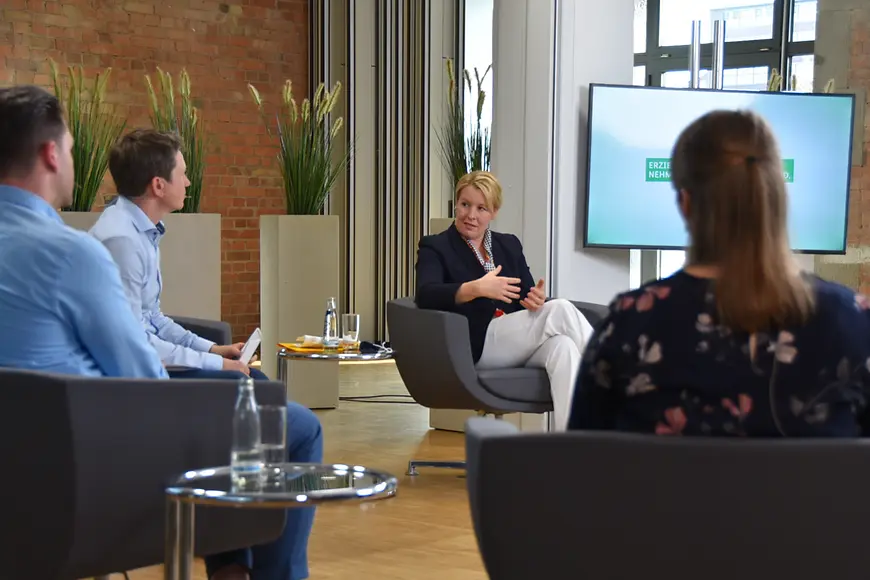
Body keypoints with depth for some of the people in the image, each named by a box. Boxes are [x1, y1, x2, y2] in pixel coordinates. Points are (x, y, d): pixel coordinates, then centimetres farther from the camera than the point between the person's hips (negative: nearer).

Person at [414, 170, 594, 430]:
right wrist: (476, 288, -30)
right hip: (476, 345, -5)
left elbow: (528, 295, 12)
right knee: (560, 310, -27)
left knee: (562, 345, -33)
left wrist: (537, 300, -14)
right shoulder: (435, 248, 7)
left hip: (520, 344, 5)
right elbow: (425, 295, -14)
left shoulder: (509, 245, 23)